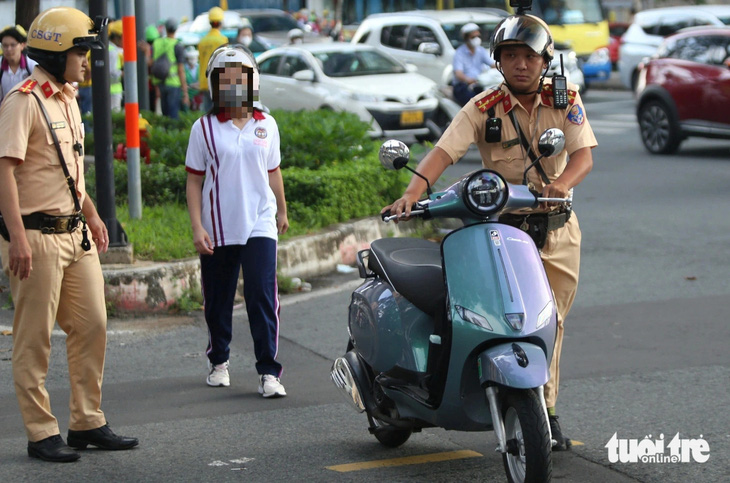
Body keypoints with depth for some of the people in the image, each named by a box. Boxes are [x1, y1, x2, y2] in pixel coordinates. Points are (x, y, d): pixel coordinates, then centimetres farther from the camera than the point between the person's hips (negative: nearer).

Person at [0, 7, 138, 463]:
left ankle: (88, 423, 20)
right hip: (37, 236, -9)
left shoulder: (67, 98, 14)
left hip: (75, 233, 9)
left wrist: (92, 215, 30)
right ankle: (42, 434, 6)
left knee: (92, 326, 10)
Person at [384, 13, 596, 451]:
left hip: (557, 227, 2)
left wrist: (560, 183, -30)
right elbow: (444, 150, -14)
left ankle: (546, 411, 18)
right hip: (500, 226, -2)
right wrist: (412, 193, -31)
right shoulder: (484, 108, -2)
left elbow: (584, 155, -8)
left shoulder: (566, 101, 3)